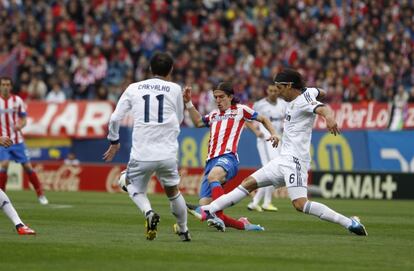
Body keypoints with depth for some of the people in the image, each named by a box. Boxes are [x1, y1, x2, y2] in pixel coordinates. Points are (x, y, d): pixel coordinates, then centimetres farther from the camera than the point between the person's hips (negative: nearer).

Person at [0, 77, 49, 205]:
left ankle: (40, 195, 12)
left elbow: (23, 119, 6)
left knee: (28, 166, 1)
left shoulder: (17, 100, 1)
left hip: (17, 140, 1)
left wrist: (20, 126, -17)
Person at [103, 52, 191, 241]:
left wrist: (114, 142, 21)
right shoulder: (175, 89, 5)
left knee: (134, 187, 21)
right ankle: (183, 231, 32)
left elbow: (115, 118, 6)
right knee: (173, 191, 22)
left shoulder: (133, 88, 7)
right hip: (168, 154, 1)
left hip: (141, 154, 0)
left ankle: (148, 212, -7)